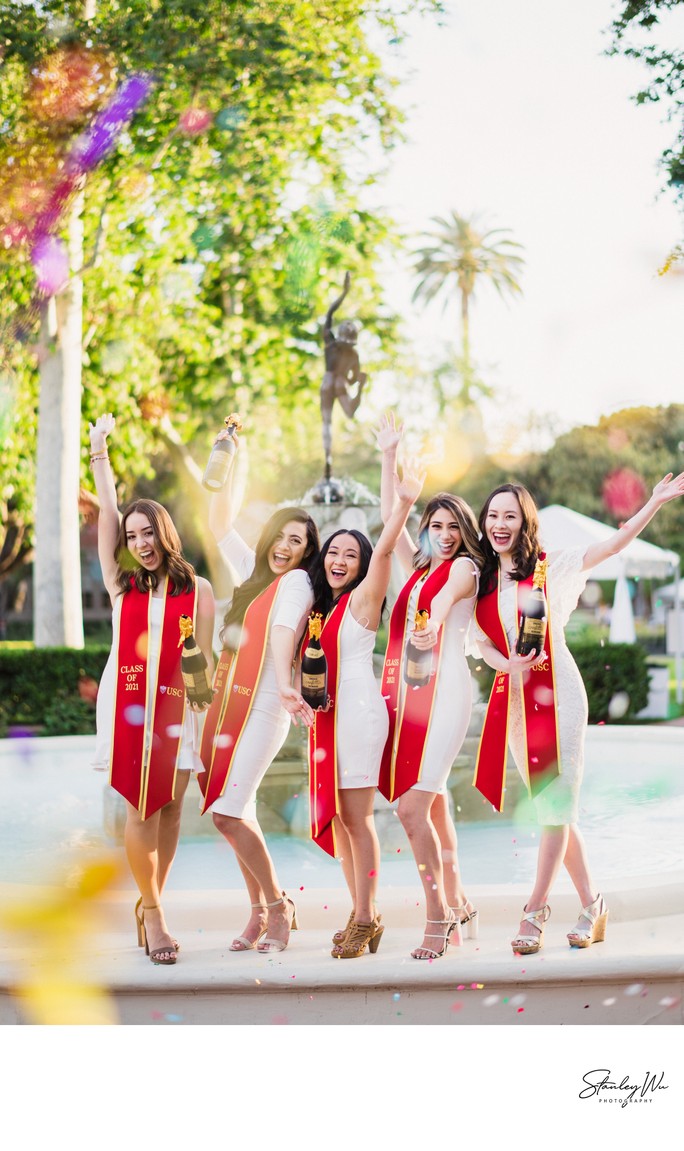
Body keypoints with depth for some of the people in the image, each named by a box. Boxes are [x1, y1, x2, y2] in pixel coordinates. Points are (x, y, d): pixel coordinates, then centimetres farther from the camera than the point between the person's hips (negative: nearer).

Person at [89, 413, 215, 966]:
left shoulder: (197, 589, 6)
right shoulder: (122, 583, 9)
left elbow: (205, 656, 5)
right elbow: (108, 514, 4)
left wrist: (212, 710, 0)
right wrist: (100, 453, 0)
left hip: (176, 704, 0)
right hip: (127, 699, 0)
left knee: (170, 808, 0)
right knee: (143, 809, -6)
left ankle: (151, 903, 13)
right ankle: (152, 911, 1)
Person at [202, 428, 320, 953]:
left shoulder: (296, 582, -6)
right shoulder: (256, 571, 15)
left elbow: (282, 632, -23)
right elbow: (220, 526, 24)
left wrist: (284, 686, -38)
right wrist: (227, 466, 17)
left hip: (263, 708, -8)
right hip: (228, 701, 8)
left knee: (229, 813, -13)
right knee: (236, 814, 7)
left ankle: (277, 906, 0)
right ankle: (261, 912, 15)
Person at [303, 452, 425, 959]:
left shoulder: (363, 598, -4)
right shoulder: (321, 605, 17)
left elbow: (384, 551, -19)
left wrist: (404, 504, -31)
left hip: (359, 712, -8)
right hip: (328, 716, 8)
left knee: (356, 818, -6)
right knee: (335, 818, 9)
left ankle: (366, 919, 0)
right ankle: (361, 913, 16)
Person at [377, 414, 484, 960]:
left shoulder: (464, 567, 2)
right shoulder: (418, 567, 21)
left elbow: (447, 595, -20)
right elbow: (390, 516, 23)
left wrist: (433, 623, -40)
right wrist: (390, 456, 18)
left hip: (444, 689, -7)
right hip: (408, 690, 7)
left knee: (412, 807, -15)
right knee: (433, 806, 9)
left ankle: (440, 915, -8)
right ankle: (459, 906, 18)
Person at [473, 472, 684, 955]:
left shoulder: (553, 567, -2)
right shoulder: (483, 580, 11)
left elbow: (612, 545, -10)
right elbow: (484, 644, 10)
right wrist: (507, 665, -12)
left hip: (556, 693, -5)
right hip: (513, 697, 5)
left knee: (556, 804, -7)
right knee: (553, 808, 9)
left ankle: (535, 914, -6)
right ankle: (592, 904, 18)